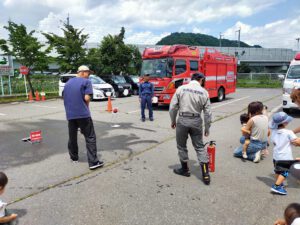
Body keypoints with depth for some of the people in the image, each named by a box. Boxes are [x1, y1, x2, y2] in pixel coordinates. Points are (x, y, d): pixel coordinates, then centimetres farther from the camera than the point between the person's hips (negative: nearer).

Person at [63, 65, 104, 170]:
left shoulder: (68, 82, 17)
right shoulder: (86, 82, -2)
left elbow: (65, 98, 18)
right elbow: (87, 98, -11)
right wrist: (86, 106, 7)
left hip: (70, 114, 6)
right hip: (83, 114, -6)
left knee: (72, 137, 18)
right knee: (90, 138, -3)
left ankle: (74, 157, 32)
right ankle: (93, 162, -7)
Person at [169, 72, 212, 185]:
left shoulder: (181, 88, -2)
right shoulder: (204, 92, 0)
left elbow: (173, 107, -3)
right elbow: (207, 113, 1)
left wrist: (173, 121, 11)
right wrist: (207, 128, 11)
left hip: (182, 120, -1)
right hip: (196, 121, 1)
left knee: (181, 146, 17)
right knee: (199, 147, 11)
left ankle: (185, 169, 31)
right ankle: (206, 174, 9)